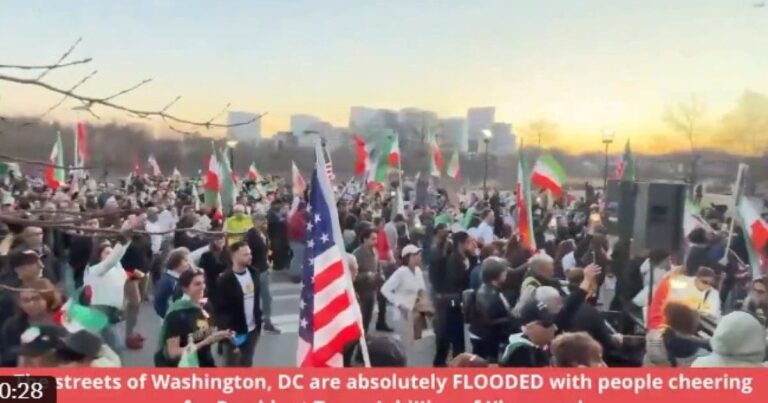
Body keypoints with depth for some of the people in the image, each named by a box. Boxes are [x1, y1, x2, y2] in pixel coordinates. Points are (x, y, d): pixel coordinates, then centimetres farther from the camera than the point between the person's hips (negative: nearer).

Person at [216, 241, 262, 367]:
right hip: (235, 331, -6)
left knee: (247, 364, 20)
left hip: (253, 328, 6)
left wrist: (259, 320, 11)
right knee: (231, 365, 10)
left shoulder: (253, 273, 1)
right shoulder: (225, 280, -19)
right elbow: (221, 309, -17)